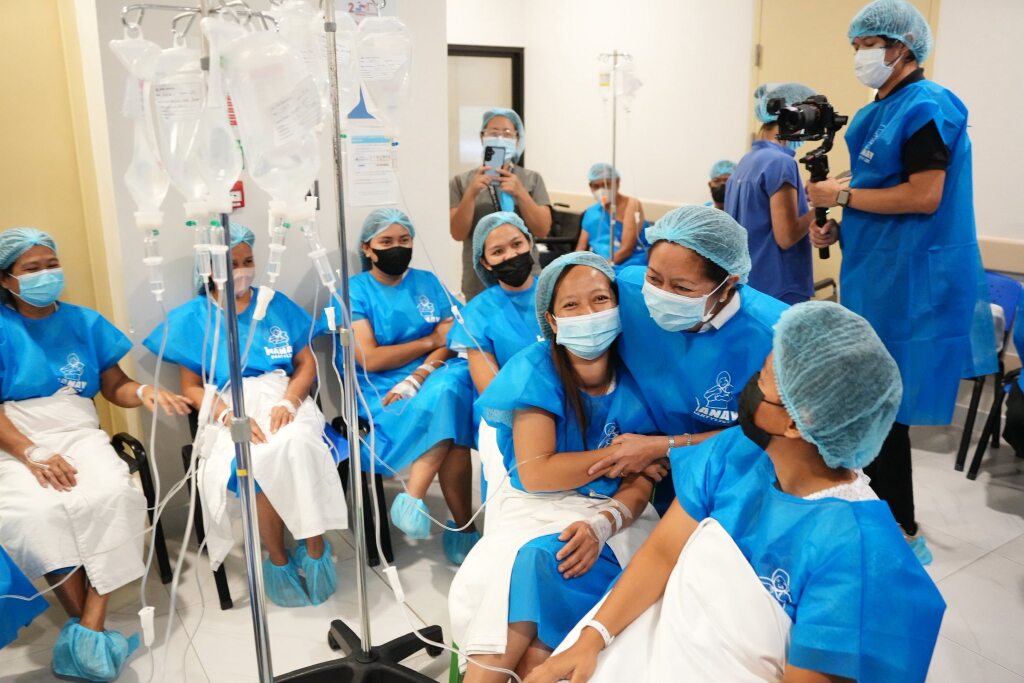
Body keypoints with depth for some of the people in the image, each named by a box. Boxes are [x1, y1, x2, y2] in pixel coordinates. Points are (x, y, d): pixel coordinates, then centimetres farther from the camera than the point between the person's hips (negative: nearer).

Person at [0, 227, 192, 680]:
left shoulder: (84, 321, 11)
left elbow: (115, 387, 10)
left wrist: (145, 393, -13)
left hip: (80, 435, 2)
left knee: (112, 494, -30)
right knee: (37, 512, -33)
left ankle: (90, 626, -25)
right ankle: (83, 622, -21)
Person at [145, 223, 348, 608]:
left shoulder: (276, 304, 14)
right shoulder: (191, 317, 10)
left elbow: (307, 364, 10)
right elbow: (191, 386, 6)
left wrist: (288, 402, -11)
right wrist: (230, 415, -14)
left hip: (283, 400, 1)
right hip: (230, 412, -1)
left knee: (297, 445, -35)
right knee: (256, 461, -34)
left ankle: (315, 548, -20)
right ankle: (278, 558, -11)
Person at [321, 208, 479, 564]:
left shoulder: (427, 282, 15)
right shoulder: (354, 290, 4)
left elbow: (451, 342, 2)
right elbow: (369, 359, -9)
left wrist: (416, 379, -17)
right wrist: (430, 341, -4)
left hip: (432, 377, 4)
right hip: (380, 390, -3)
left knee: (450, 387, -33)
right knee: (450, 417, -31)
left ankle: (413, 498, -24)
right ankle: (463, 529, -19)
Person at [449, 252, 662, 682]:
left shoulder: (635, 381, -2)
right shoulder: (536, 370, -8)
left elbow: (639, 486, -4)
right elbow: (534, 473, -16)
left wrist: (602, 523, -25)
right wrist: (618, 452, -12)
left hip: (613, 516, 1)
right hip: (538, 507, 0)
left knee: (542, 561, -28)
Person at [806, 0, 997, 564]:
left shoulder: (924, 107, -14)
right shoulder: (884, 110, 15)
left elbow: (924, 198, -22)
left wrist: (842, 196, -15)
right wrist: (840, 228, 6)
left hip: (907, 282, -9)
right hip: (879, 274, 9)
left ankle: (899, 534, 12)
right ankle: (883, 514, 29)